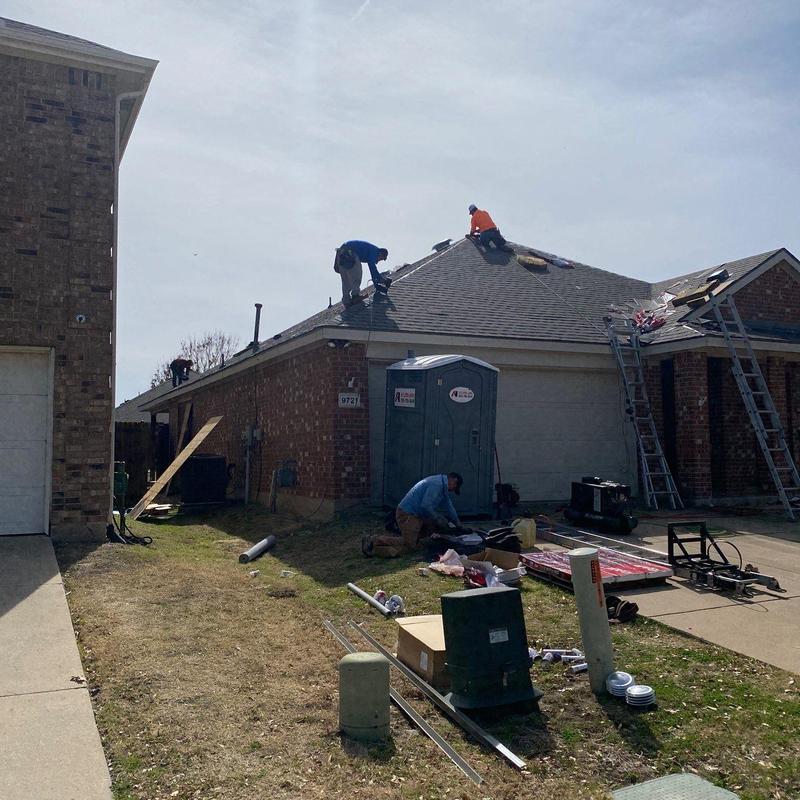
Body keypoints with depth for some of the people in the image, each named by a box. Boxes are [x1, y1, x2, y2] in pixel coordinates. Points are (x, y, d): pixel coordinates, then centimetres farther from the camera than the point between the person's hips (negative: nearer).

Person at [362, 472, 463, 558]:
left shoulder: (442, 485, 19)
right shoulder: (437, 485, -16)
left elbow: (448, 505, 30)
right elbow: (425, 506, -23)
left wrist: (457, 522, 33)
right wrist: (438, 519, -10)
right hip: (408, 515, -11)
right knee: (408, 545, -14)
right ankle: (374, 541, -17)